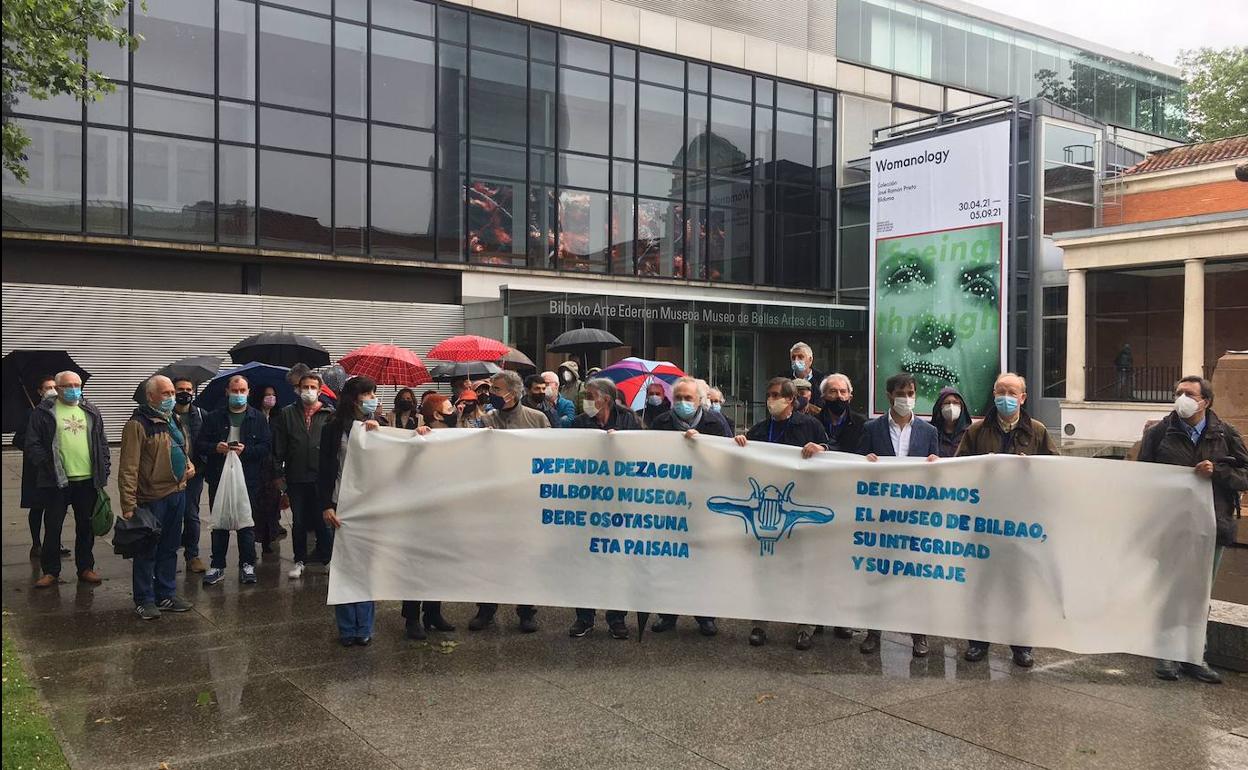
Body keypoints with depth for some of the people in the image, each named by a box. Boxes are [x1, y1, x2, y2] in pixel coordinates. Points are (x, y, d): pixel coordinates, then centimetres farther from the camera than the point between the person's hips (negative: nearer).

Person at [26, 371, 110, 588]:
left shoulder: (91, 411, 12)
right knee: (52, 528, 4)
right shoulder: (43, 412, 0)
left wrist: (104, 469, 6)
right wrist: (46, 466, -13)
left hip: (88, 479, 3)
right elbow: (33, 445, -3)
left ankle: (85, 568, 21)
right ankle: (50, 571, 16)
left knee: (86, 527, 10)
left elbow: (102, 443, 14)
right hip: (56, 481, -3)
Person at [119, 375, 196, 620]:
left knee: (170, 548, 16)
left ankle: (166, 595, 27)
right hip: (152, 498, -8)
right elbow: (128, 468, -18)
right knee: (148, 551, 3)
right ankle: (145, 600, 14)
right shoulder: (138, 424, -14)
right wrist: (128, 505, -21)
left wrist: (189, 464, 7)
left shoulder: (175, 420, 13)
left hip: (177, 494, 8)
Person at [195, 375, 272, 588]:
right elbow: (199, 444, 6)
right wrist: (215, 448, -13)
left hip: (248, 479, -1)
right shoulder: (214, 417, 8)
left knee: (246, 523, 4)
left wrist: (246, 450, -17)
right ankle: (217, 566, 15)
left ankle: (247, 565, 13)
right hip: (219, 477, 1)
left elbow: (267, 446, -1)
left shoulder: (258, 418, 5)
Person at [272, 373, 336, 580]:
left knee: (323, 521, 3)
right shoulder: (287, 413, 7)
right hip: (296, 477, 2)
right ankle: (300, 560, 21)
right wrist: (279, 473, 2)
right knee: (299, 522, 9)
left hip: (322, 477, -2)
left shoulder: (330, 414, 2)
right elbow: (278, 446, 7)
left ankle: (327, 559, 16)